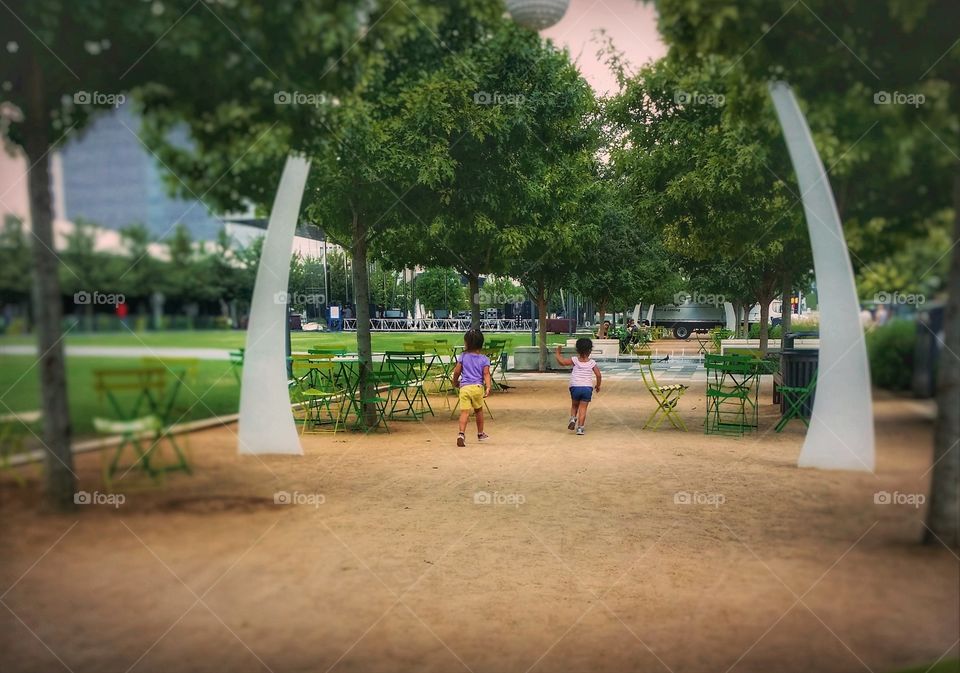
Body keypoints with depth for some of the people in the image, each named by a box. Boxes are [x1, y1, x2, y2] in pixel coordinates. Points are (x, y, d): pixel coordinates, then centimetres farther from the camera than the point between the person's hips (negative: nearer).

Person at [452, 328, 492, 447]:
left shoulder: (463, 356, 4)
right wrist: (488, 387, -12)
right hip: (478, 387, 1)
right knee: (478, 410, 20)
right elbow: (486, 374, -6)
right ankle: (480, 434, 32)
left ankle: (461, 434, -25)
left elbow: (456, 372, 6)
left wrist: (455, 382, 23)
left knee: (464, 411, -7)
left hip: (464, 387, -1)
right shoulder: (484, 359, 5)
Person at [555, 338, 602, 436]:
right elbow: (598, 375, -3)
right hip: (587, 388, 0)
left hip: (575, 387, 0)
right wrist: (598, 385, 13)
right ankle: (580, 427, -2)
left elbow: (562, 361, -8)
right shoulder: (592, 363, 1)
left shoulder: (575, 361, -2)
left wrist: (558, 353, 11)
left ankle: (573, 418, -3)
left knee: (574, 405, 22)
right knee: (583, 408, 3)